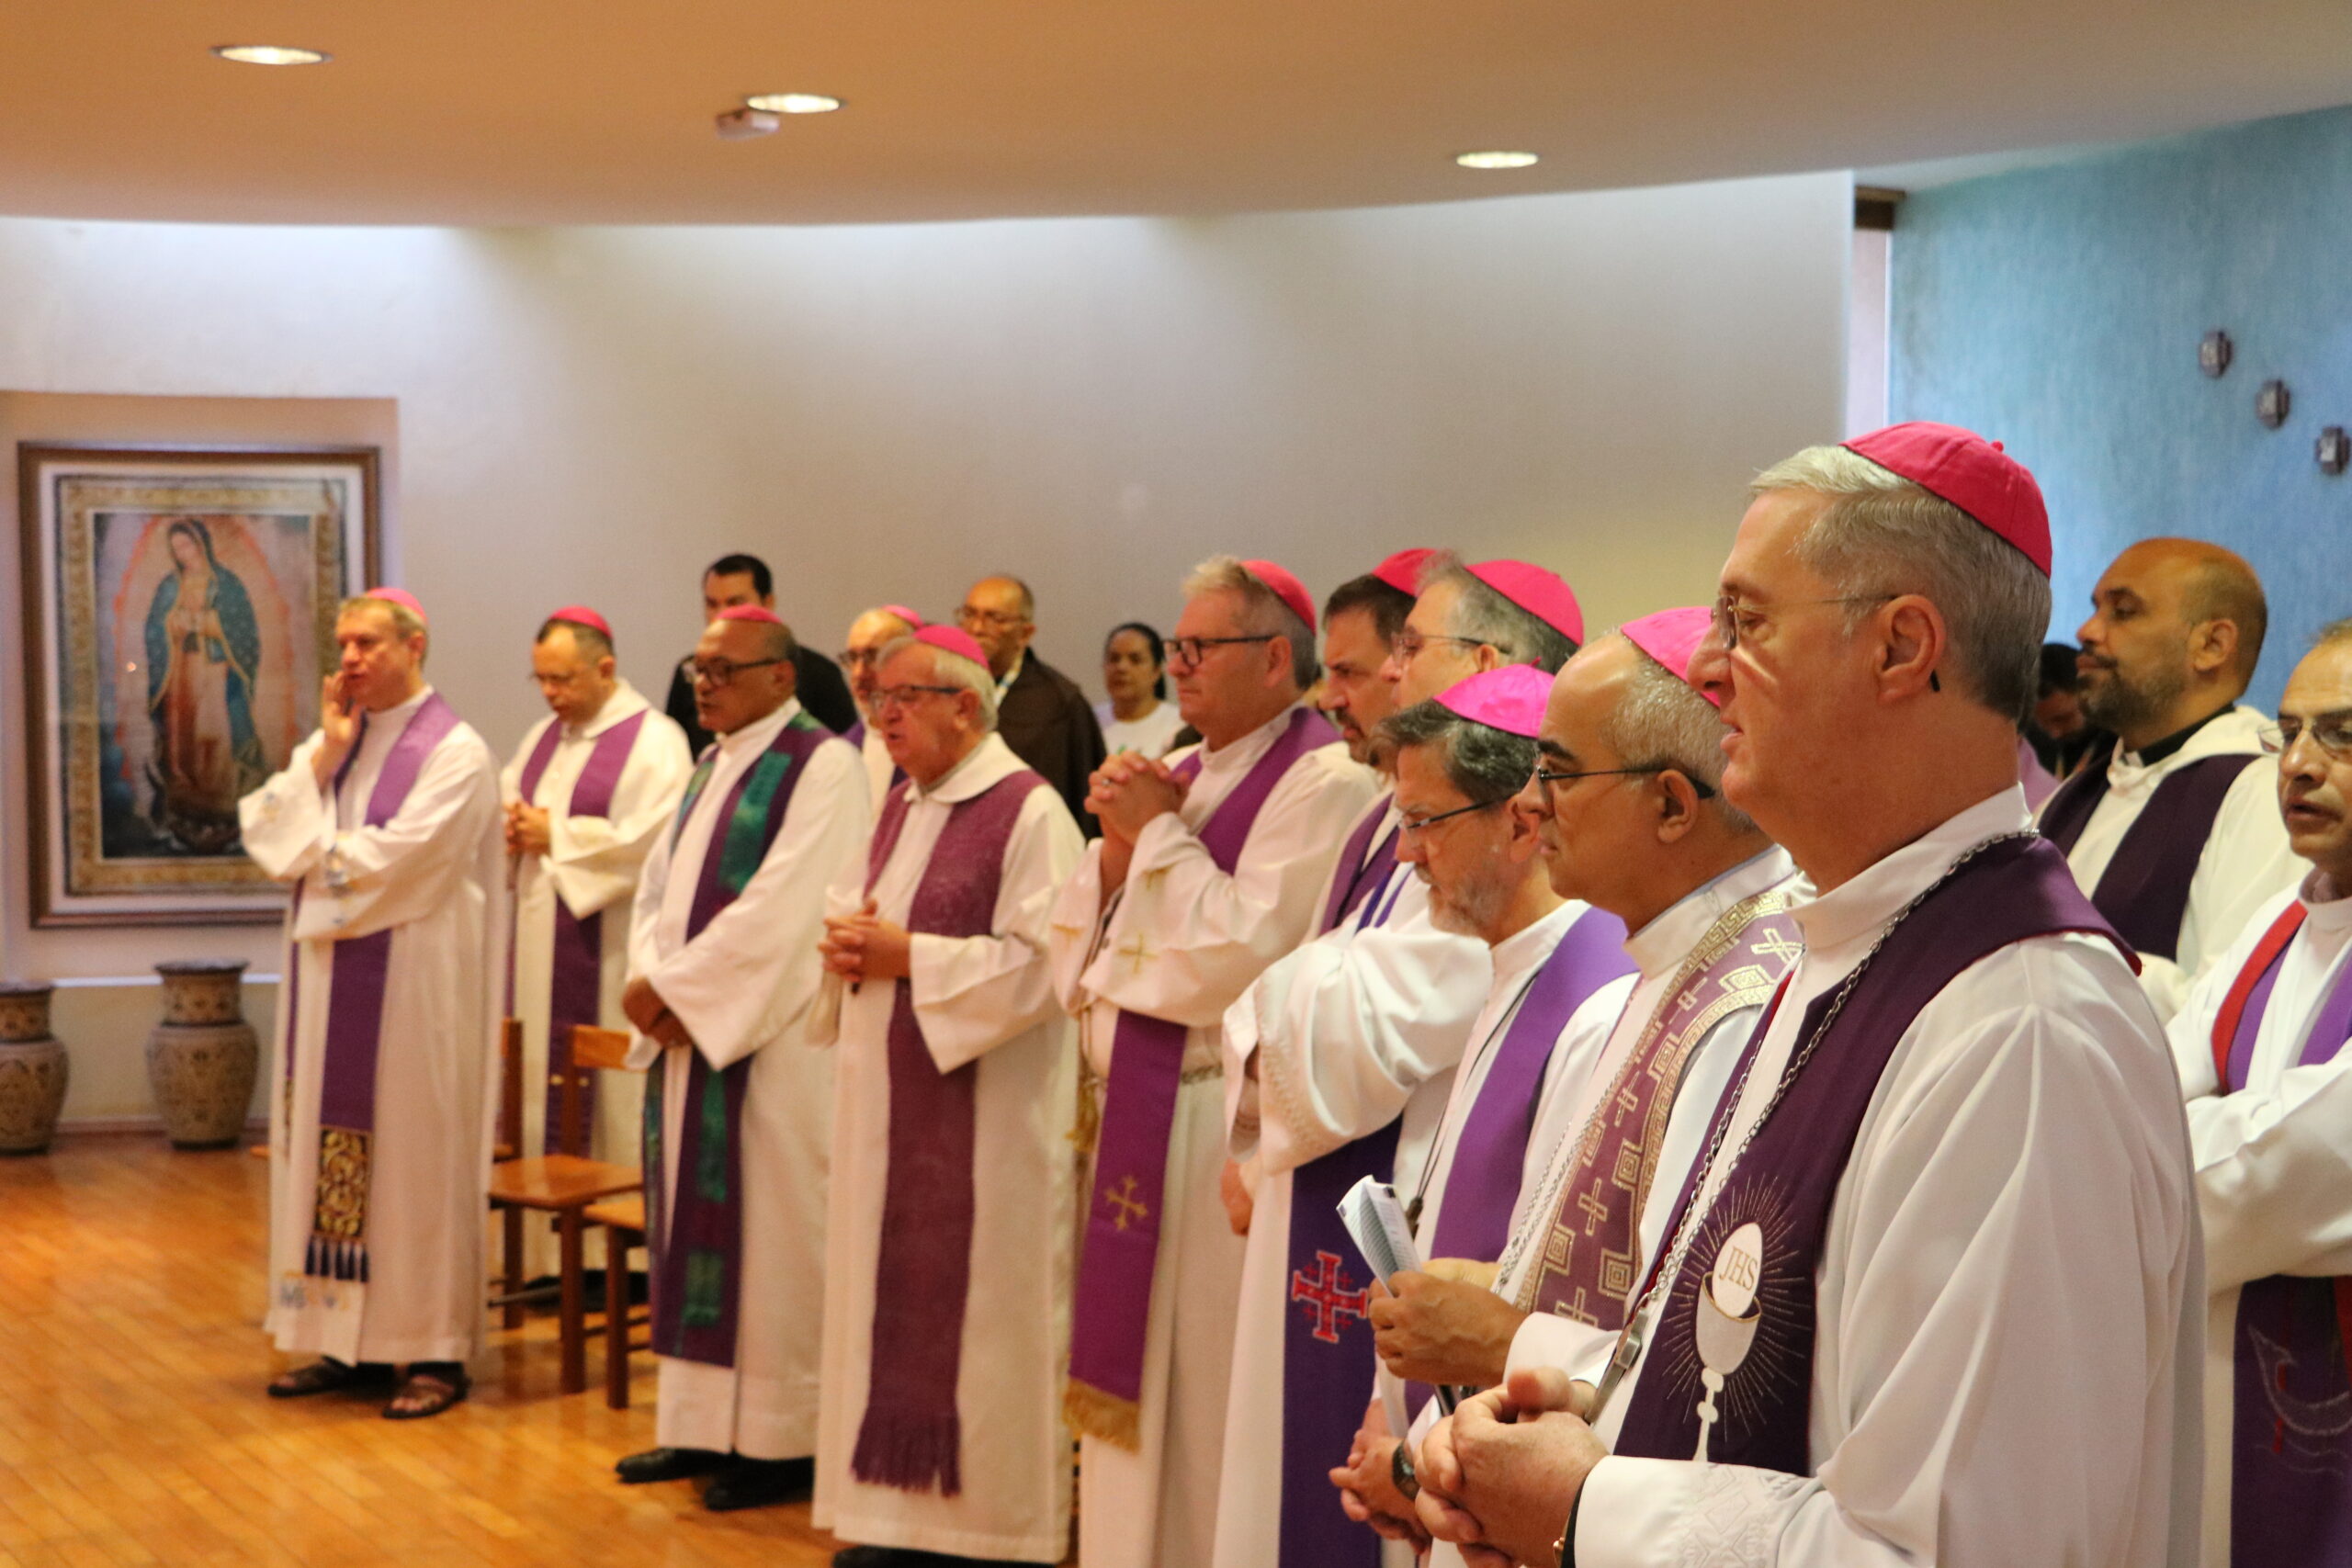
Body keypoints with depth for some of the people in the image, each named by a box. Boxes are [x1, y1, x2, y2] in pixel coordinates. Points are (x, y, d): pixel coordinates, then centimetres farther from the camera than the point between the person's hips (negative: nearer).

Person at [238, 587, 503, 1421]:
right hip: (328, 986, 7)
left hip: (410, 991, -7)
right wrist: (323, 758, -6)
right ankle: (349, 1339, 14)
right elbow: (263, 833, 4)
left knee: (415, 1156, -3)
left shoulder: (455, 751, -8)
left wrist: (314, 854, -1)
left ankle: (437, 1351, 4)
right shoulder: (330, 740, 14)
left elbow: (392, 862, -17)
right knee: (331, 1155, 7)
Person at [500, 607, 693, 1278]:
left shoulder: (653, 743, -8)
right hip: (542, 949, 8)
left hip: (608, 957, -8)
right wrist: (515, 830, -2)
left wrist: (555, 837, -13)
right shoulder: (544, 738, 17)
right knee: (544, 1092, 8)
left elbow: (649, 842, -20)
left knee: (612, 1102, -4)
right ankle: (550, 1252, 13)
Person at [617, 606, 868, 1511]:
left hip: (772, 1045, -8)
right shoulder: (713, 766, 16)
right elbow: (658, 886, 14)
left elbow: (778, 911, -19)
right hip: (688, 1030, 8)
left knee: (770, 1232, -3)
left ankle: (780, 1440, 5)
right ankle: (703, 1423, 19)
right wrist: (656, 986, -5)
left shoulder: (821, 767, -11)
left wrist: (669, 988, -14)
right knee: (695, 1224, 11)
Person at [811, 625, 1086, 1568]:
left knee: (972, 1308, -2)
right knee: (892, 1304, 11)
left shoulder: (1029, 813, -13)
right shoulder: (901, 806, 14)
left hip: (983, 1112, -8)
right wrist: (846, 946, -1)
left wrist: (909, 956, -19)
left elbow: (1043, 964, -19)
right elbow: (851, 907, 22)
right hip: (891, 1103, 8)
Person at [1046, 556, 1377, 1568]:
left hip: (1226, 1131, -8)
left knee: (1207, 1402, -1)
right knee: (1131, 1398, 15)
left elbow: (1243, 959, -22)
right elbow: (1075, 959, 13)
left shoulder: (1323, 783, -12)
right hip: (1133, 1121, 8)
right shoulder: (1174, 778, 13)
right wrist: (1116, 845, -3)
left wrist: (1159, 833, -11)